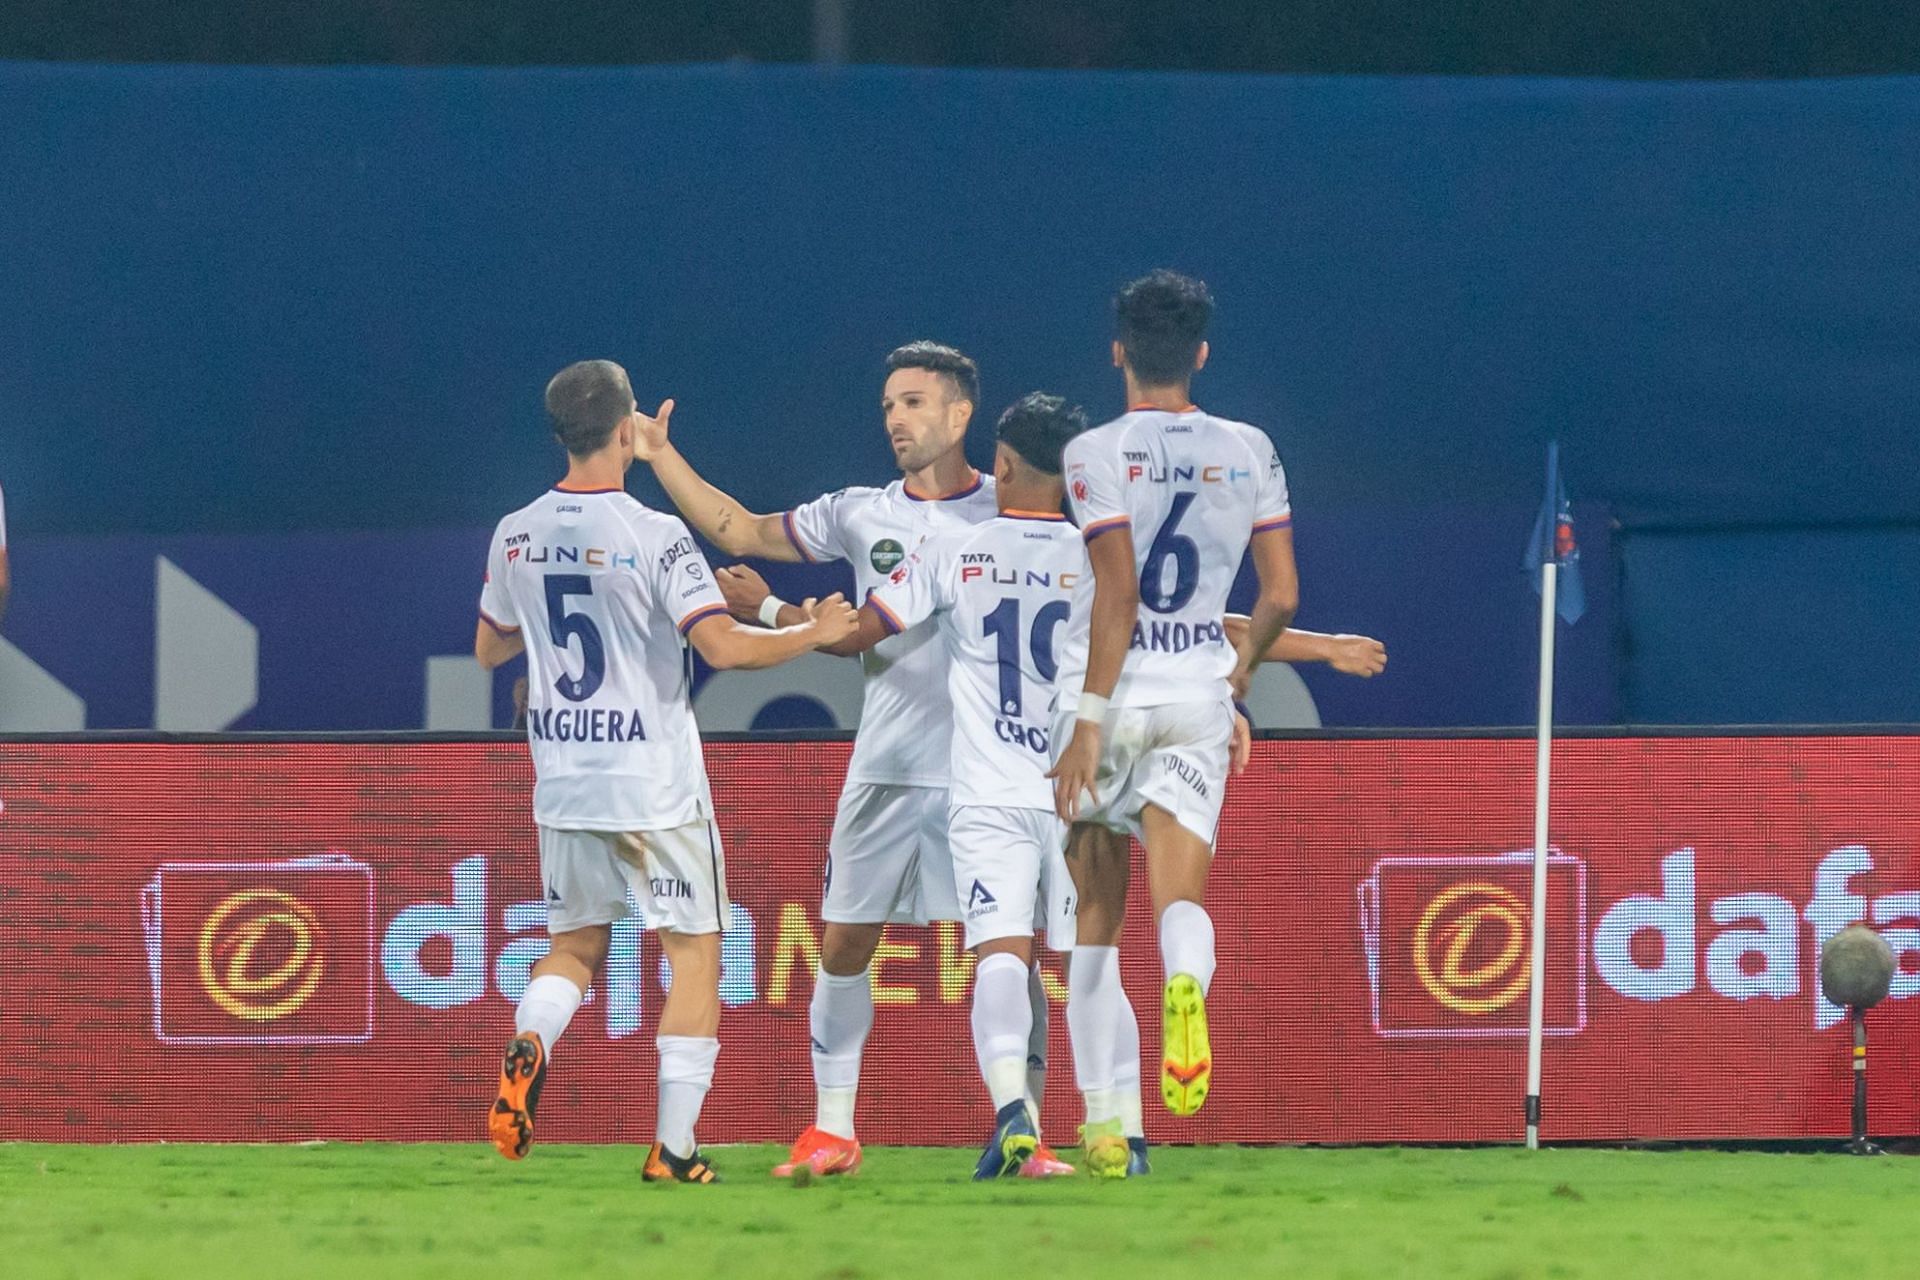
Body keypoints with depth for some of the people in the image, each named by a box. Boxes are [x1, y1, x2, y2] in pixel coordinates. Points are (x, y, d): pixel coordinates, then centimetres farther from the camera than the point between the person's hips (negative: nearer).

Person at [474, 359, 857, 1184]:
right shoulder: (653, 537, -14)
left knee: (574, 947, 17)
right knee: (694, 953, 5)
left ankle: (528, 1049, -15)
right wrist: (814, 633, -6)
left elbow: (489, 648, 17)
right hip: (655, 787, -5)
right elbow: (723, 646, -21)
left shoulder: (516, 537, 3)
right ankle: (674, 1146, -2)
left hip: (563, 783, 5)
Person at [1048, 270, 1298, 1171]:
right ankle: (1186, 985, -43)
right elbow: (1282, 595, 7)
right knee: (1180, 898, -5)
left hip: (1110, 694, -2)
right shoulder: (1248, 453, 6)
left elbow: (1119, 593, -14)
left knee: (1097, 916, 10)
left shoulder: (1098, 454, -6)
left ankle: (1102, 1121, 9)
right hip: (1198, 696, 2)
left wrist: (1089, 719, -13)